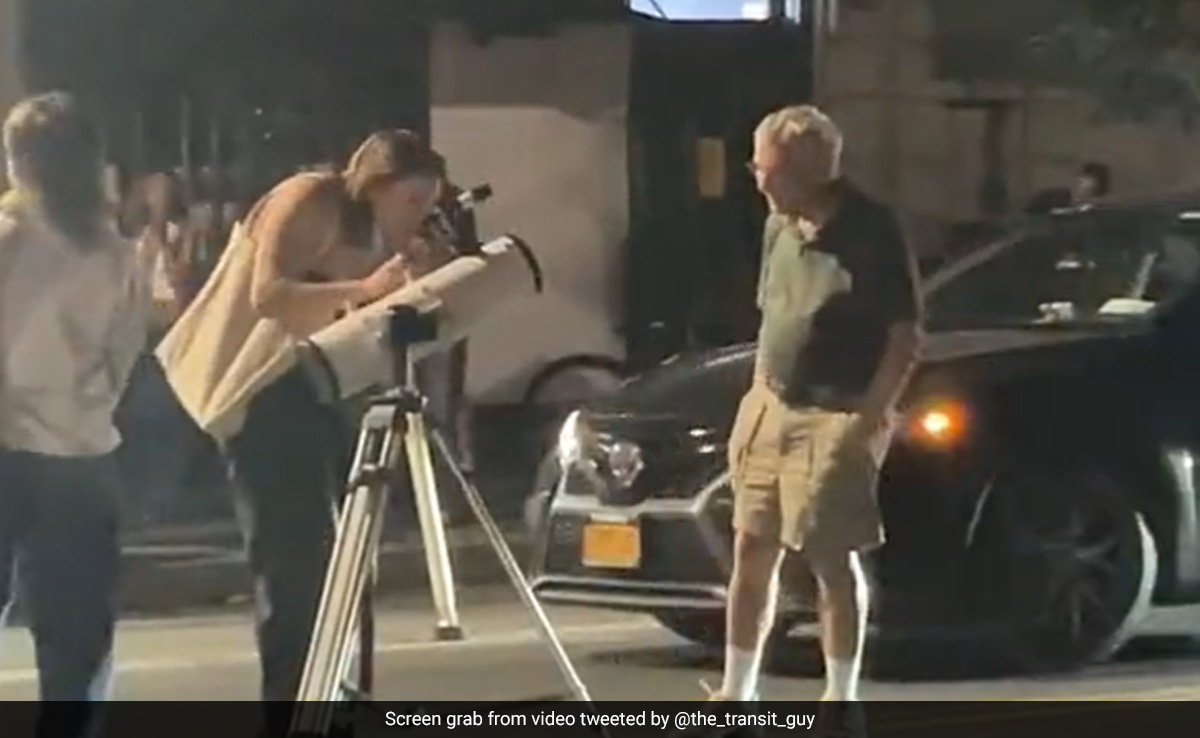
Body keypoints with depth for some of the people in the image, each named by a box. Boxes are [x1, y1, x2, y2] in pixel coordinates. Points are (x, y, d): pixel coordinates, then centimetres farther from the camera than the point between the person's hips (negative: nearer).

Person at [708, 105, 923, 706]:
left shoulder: (870, 233, -15)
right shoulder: (779, 228, 8)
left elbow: (905, 338, -14)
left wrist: (868, 418, -18)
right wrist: (754, 402, 15)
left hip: (834, 418, -7)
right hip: (770, 409, 7)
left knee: (832, 559, -3)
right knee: (752, 550, 10)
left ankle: (841, 698, 8)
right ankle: (736, 691, 20)